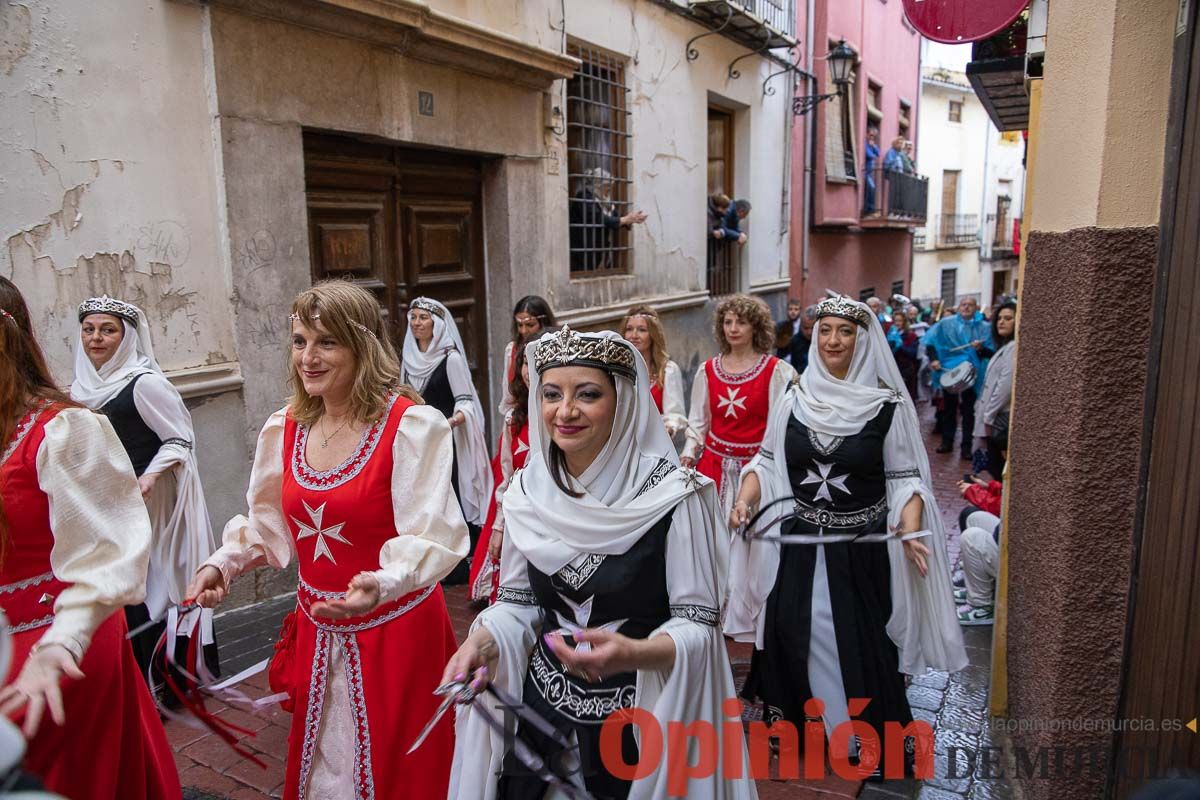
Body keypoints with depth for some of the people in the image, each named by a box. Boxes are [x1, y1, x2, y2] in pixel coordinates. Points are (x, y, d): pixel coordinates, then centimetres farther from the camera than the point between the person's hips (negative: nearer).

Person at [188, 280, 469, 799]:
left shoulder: (413, 426, -19)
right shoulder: (284, 429, 1)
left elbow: (434, 538, -22)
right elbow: (269, 525, 13)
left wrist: (381, 584, -39)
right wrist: (222, 564, -3)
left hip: (395, 630, -5)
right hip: (316, 631, 6)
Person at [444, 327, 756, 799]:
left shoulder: (673, 495, -19)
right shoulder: (526, 491, -5)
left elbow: (699, 621, -15)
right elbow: (519, 600, 4)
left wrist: (634, 653, -33)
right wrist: (484, 640, -15)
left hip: (646, 716, -4)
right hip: (544, 709, 4)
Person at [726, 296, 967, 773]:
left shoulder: (889, 406, -8)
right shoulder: (793, 401, 0)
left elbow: (906, 478, -5)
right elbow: (767, 463, 7)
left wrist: (910, 529, -21)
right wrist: (745, 501, -10)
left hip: (863, 546, -2)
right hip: (799, 543, 3)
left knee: (859, 642, 7)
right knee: (793, 636, 9)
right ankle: (795, 724, 30)